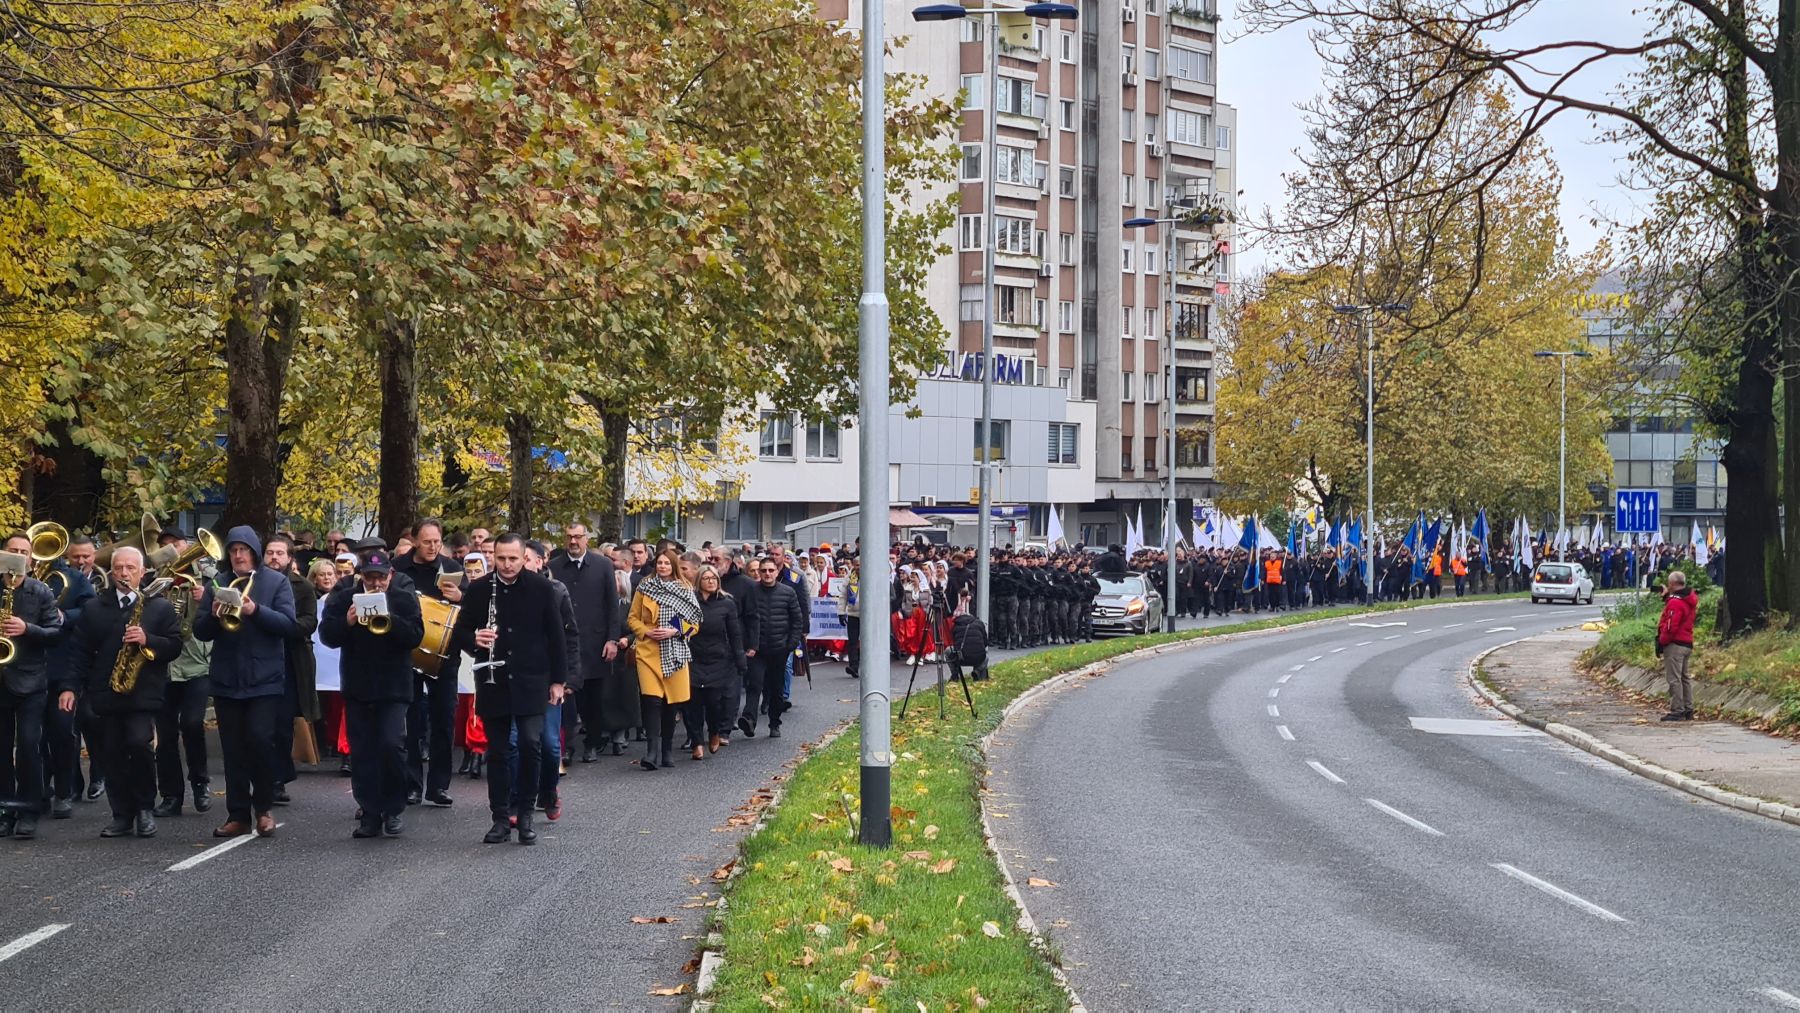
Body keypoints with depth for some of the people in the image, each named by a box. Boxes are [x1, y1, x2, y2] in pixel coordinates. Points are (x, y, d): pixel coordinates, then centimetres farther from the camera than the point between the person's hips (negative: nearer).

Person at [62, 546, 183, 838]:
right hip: (106, 694, 3)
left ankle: (145, 808, -1)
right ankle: (122, 816, 11)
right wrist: (70, 686, -2)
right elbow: (79, 650, 8)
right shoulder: (94, 608, 12)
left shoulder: (161, 607, 6)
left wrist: (147, 639, -17)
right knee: (113, 755, 3)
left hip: (143, 693, -3)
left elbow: (175, 647, 0)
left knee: (139, 743, -19)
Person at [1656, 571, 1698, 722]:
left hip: (1675, 645, -10)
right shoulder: (1689, 600, 12)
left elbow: (1671, 627, -22)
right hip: (1687, 643, 10)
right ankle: (1688, 710, 18)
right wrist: (1667, 597, 12)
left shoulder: (1675, 602, -18)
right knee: (1684, 678, 16)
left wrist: (1661, 642, -12)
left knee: (1674, 678, -7)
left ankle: (1677, 711, -7)